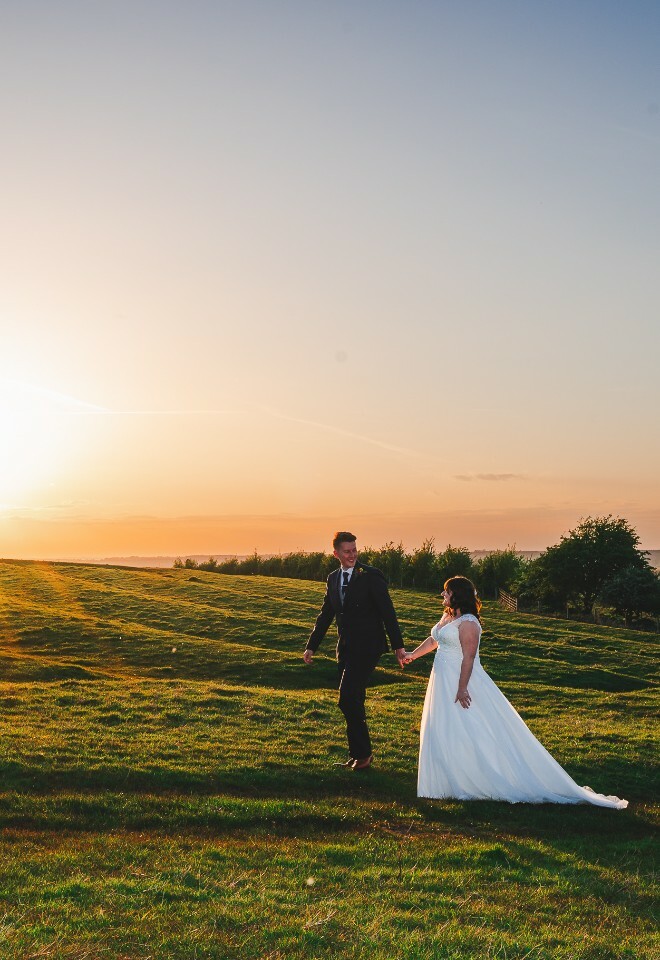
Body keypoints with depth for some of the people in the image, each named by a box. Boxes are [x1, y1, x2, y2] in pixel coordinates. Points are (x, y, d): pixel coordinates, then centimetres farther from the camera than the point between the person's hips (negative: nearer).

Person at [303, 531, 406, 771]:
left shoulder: (371, 576, -9)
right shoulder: (333, 578, 11)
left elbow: (387, 612, -11)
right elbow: (326, 614, 18)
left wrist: (398, 645, -13)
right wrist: (311, 646, 17)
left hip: (366, 648, -7)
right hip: (345, 648, 7)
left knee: (348, 699, -13)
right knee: (353, 702, 13)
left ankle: (362, 753, 2)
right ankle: (358, 754, 24)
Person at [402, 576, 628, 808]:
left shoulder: (468, 623, -19)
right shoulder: (447, 616, 11)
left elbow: (468, 658, -23)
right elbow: (434, 640, 27)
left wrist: (462, 689, -26)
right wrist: (412, 655, 31)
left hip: (462, 681, -10)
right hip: (444, 682, 10)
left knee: (473, 732, -6)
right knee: (444, 732, 13)